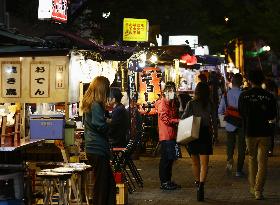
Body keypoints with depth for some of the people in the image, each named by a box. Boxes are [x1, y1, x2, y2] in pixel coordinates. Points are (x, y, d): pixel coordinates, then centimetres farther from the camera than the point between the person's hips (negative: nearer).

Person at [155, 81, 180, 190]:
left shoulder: (172, 103, 17)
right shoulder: (162, 104, -12)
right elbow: (166, 120, -18)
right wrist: (179, 120, -19)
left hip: (172, 135, 9)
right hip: (165, 136, -9)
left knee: (171, 159, 13)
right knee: (165, 159, -5)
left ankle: (168, 180, 20)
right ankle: (164, 182, 0)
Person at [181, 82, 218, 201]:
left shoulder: (191, 104, -5)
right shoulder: (210, 105, -2)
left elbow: (183, 119, -6)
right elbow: (214, 121, 1)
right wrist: (215, 134, 13)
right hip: (205, 135, 0)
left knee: (195, 163, 18)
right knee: (204, 164, -3)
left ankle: (197, 183, 34)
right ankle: (201, 186, -22)